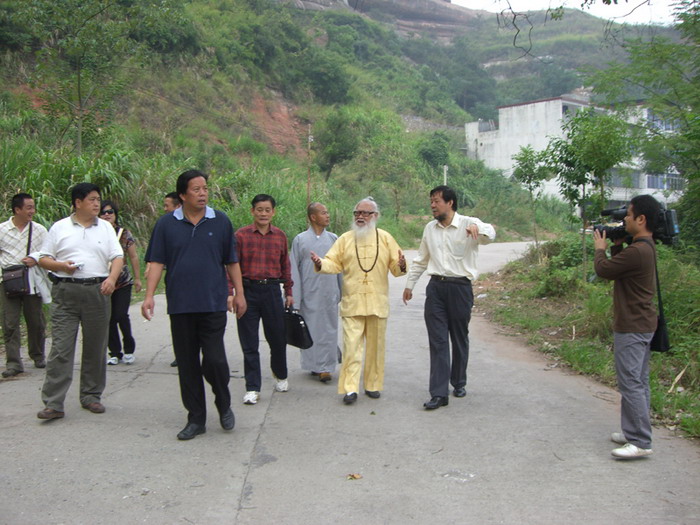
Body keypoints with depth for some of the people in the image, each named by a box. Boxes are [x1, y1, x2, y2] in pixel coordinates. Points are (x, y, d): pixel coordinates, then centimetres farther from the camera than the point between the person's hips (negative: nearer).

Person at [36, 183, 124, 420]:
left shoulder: (106, 227, 12)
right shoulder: (59, 228, 8)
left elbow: (118, 257, 5)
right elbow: (44, 259, 9)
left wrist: (112, 278, -13)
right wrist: (61, 265, -11)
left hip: (97, 291, 2)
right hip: (65, 293, -2)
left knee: (95, 347, 8)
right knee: (61, 349, -6)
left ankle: (91, 396, 21)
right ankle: (53, 403, -5)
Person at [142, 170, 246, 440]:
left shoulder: (221, 222, 4)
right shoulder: (167, 224, 3)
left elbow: (231, 262, 9)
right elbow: (157, 262, 1)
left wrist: (239, 294, 6)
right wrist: (149, 295, -8)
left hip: (214, 304, -1)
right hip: (180, 306, 1)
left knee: (215, 360, -7)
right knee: (187, 365, 7)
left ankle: (224, 405, 20)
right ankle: (196, 418, 19)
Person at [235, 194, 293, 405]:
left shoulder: (280, 236, 7)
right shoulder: (241, 235, -1)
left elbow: (285, 265, 14)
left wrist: (288, 292, 15)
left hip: (272, 290, 2)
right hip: (248, 290, -2)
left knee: (277, 337, 10)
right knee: (249, 342, 3)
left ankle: (280, 376, 36)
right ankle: (252, 388, 12)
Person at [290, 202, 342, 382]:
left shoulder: (333, 239, 7)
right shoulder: (300, 240, 2)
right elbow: (294, 269, 3)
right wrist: (294, 296, -2)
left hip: (329, 293, 1)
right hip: (309, 294, -1)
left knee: (328, 329, 0)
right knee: (310, 329, 4)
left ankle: (325, 367, 5)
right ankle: (314, 365, 15)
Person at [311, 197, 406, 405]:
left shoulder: (385, 238, 7)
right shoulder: (345, 239, 8)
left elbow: (395, 267, 4)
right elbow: (334, 263, 4)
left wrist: (401, 266, -19)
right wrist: (321, 264, -16)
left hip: (377, 303, 1)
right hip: (352, 303, -1)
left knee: (375, 346, 9)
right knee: (351, 346, -6)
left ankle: (373, 385, 22)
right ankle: (350, 388, -3)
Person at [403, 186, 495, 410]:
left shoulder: (468, 224, -7)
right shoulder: (430, 228, 10)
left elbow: (490, 234, -28)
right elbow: (421, 260, 20)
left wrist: (477, 227, -50)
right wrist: (409, 284, 20)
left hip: (460, 287, -3)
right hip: (435, 287, 3)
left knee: (459, 339, 12)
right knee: (437, 341, -3)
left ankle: (459, 382, 33)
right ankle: (439, 393, -4)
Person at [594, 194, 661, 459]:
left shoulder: (637, 251, -23)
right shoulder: (646, 247, 10)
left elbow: (603, 269, -13)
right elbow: (619, 265, 19)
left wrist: (600, 248, 4)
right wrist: (616, 245, 10)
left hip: (632, 327, -11)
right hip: (643, 325, 11)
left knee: (630, 383, -7)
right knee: (638, 382, 15)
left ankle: (641, 442, -4)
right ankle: (634, 432, 24)